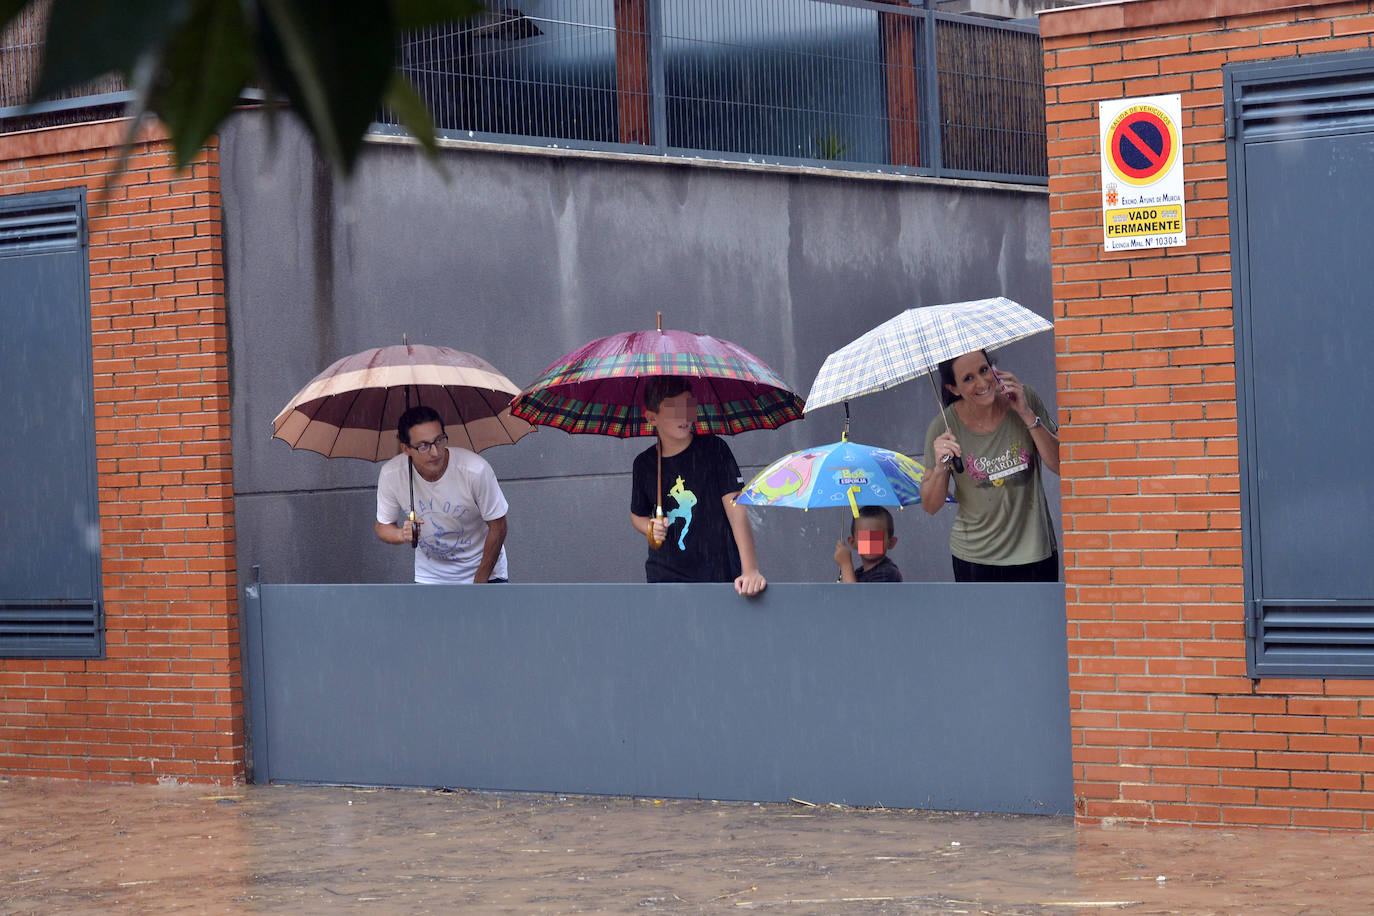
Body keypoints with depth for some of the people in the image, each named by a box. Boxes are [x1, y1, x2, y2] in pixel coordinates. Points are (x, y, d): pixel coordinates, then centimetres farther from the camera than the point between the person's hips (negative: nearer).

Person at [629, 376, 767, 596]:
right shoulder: (644, 464, 5)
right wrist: (651, 528, -4)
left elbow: (736, 509, -11)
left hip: (718, 572, -2)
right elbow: (637, 514, 21)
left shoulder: (713, 449, -4)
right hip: (664, 575, 2)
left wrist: (750, 569, -20)